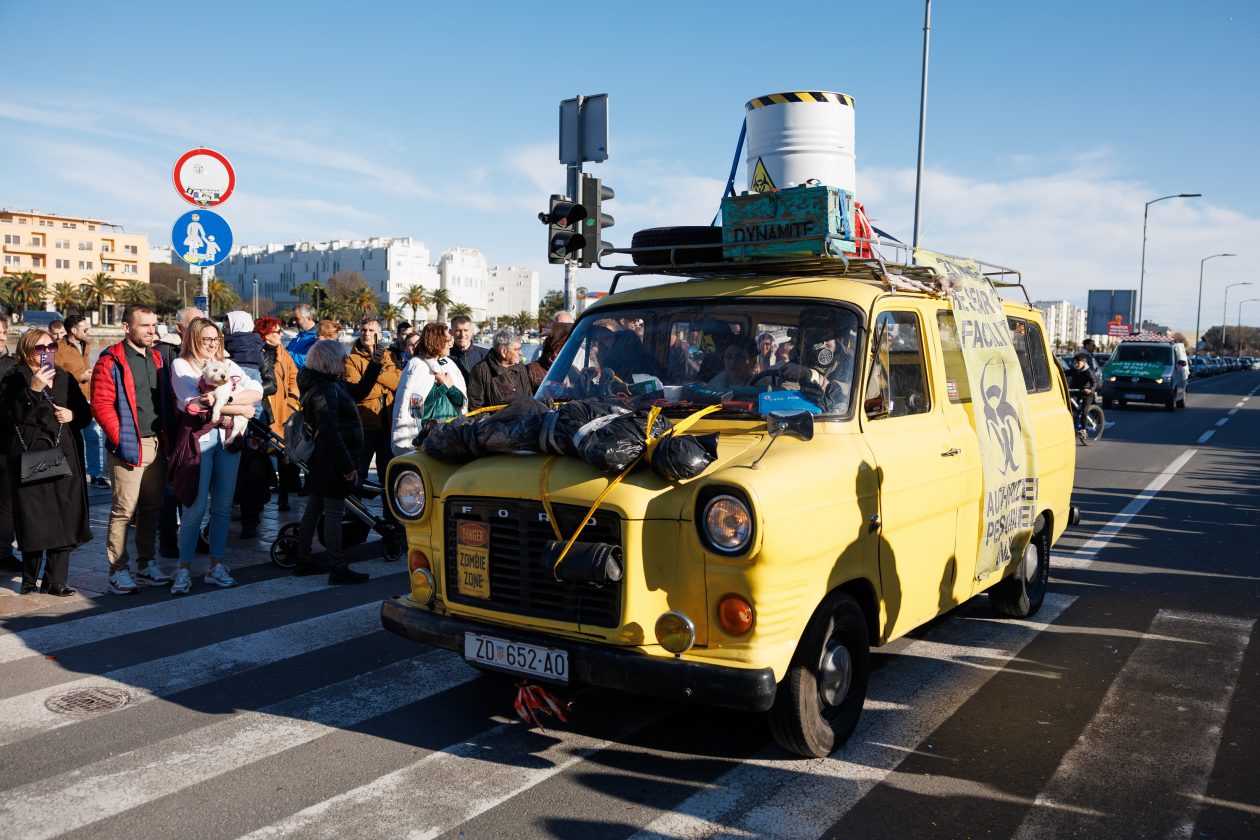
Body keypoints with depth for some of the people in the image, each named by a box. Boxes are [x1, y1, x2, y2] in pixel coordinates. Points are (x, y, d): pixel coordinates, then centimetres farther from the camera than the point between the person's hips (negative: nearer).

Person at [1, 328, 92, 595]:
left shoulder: (64, 379, 16)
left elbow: (85, 413, 22)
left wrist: (72, 415, 1)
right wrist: (32, 390, -23)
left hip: (63, 454, 4)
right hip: (29, 455, -4)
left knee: (64, 518, 0)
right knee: (33, 519, -2)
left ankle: (55, 581, 7)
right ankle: (29, 579, 14)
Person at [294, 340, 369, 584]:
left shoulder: (332, 385, 12)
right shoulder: (326, 390, -20)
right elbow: (331, 432, -25)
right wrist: (347, 465, -24)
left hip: (322, 461, 11)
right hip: (332, 462, -11)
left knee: (313, 509, 16)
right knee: (334, 513, -6)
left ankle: (304, 561, 26)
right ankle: (338, 569, -1)